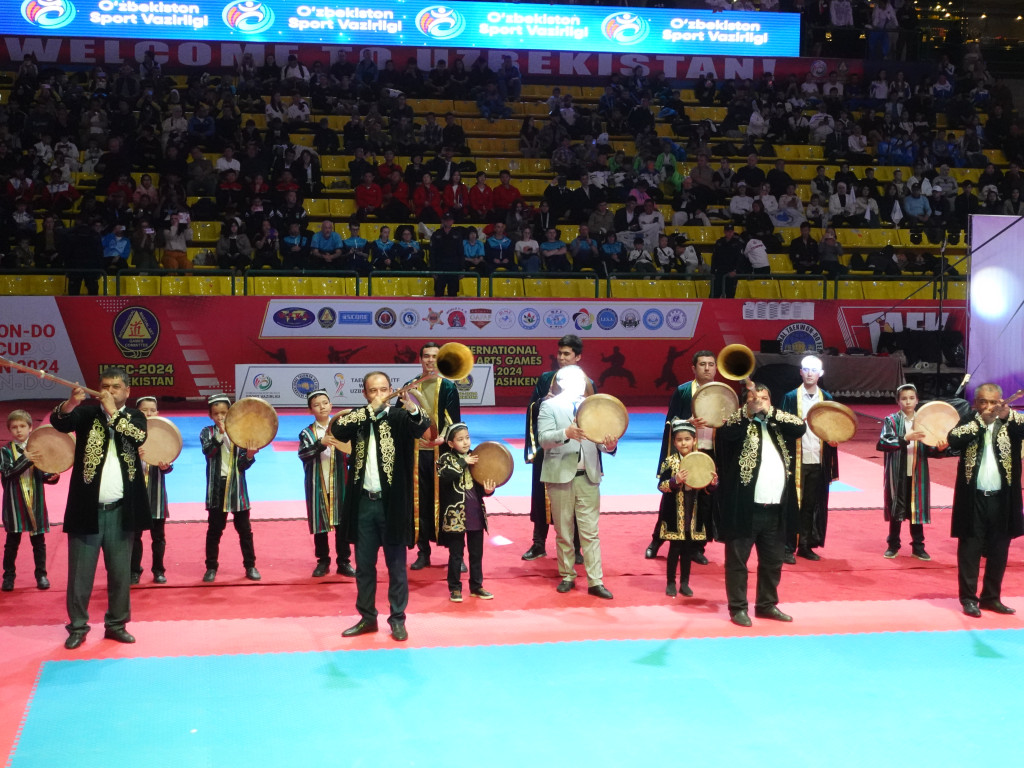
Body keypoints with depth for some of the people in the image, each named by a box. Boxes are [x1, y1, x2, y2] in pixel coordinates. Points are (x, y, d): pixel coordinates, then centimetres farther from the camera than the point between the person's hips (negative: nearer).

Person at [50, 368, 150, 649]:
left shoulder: (135, 417, 7)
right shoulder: (88, 413, 4)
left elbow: (139, 436, -15)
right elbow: (59, 422, -15)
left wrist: (113, 412, -15)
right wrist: (72, 402, -35)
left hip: (120, 510, 1)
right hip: (87, 508, -1)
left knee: (120, 572, 9)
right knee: (80, 572, 3)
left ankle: (116, 623, 21)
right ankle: (77, 626, 13)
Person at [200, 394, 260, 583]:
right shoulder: (207, 433, 1)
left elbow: (243, 464, -2)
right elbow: (208, 451, -20)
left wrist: (249, 455, -23)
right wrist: (220, 434, -30)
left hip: (236, 486, 1)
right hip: (216, 486, 0)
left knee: (244, 528, 7)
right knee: (214, 529, 7)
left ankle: (250, 566, 17)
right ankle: (211, 567, 17)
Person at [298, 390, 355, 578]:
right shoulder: (307, 433, 0)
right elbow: (303, 454, -17)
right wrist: (321, 443, -32)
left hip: (339, 485, 0)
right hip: (318, 487, 0)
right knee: (319, 524, 7)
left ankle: (344, 561, 15)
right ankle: (323, 562, 20)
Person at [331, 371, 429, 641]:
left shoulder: (399, 417, -3)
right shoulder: (357, 418, 5)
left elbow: (421, 427, -24)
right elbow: (337, 429, -15)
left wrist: (413, 410, -46)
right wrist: (371, 410, -21)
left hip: (392, 503, -3)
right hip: (363, 503, 3)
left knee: (396, 565, 6)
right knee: (364, 565, 12)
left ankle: (397, 619, 16)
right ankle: (367, 617, 24)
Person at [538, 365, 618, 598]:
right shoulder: (550, 406, -1)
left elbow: (598, 439, 5)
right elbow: (543, 438, -14)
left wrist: (608, 444, -19)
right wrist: (566, 433, -33)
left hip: (588, 476, 2)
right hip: (561, 475, -2)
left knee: (590, 532, 1)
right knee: (563, 532, 7)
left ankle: (595, 582, 3)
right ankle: (567, 576, 20)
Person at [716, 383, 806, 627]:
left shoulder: (779, 425, 13)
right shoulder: (739, 423, -2)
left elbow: (801, 426, -3)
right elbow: (727, 432, -23)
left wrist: (769, 411, -12)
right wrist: (749, 410, -35)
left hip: (774, 509, 6)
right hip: (744, 507, -5)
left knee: (773, 560, 14)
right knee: (737, 559, 2)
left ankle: (767, 604, 28)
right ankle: (738, 607, 11)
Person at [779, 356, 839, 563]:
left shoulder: (826, 398, 9)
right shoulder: (791, 397, 1)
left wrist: (834, 439, -7)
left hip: (818, 461, 3)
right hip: (796, 460, -3)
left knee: (812, 505, 7)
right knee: (793, 504, -1)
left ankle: (806, 545, 18)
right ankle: (788, 548, 7)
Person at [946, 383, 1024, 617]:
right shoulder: (969, 422, 0)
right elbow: (953, 440, -18)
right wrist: (980, 420, -19)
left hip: (1002, 499, 2)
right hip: (974, 498, -2)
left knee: (998, 552, 10)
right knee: (970, 550, 2)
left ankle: (991, 597, 22)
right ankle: (968, 598, 9)